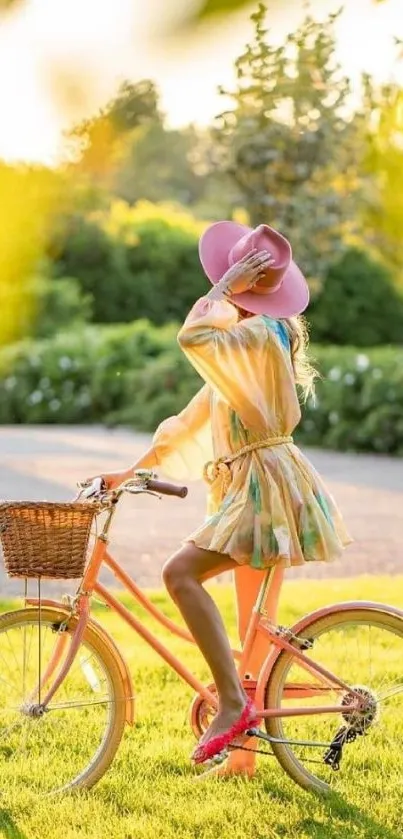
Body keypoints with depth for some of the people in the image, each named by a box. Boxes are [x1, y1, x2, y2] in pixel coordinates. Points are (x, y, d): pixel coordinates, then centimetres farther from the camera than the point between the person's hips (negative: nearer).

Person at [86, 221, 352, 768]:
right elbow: (196, 417, 20)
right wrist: (135, 470, 18)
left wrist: (223, 290, -15)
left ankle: (232, 703, -22)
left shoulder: (262, 332, -12)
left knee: (180, 572, -22)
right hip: (252, 484, 10)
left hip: (267, 485, -10)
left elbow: (192, 337, -31)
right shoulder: (246, 341, 18)